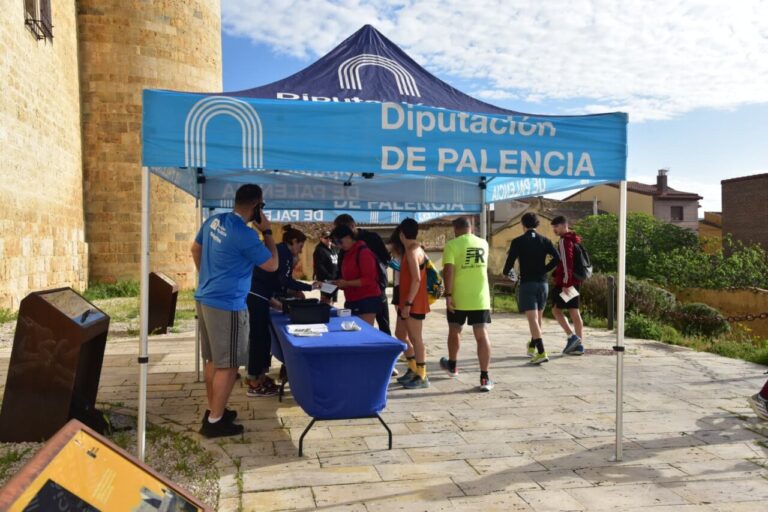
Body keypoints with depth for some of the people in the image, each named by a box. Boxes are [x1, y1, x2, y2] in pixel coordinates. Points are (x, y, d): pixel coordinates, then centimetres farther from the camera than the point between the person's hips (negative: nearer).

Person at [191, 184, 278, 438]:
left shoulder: (213, 221, 6)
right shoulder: (245, 235, -20)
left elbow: (195, 249, 21)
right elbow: (272, 265, -9)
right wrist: (266, 231, -4)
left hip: (205, 298, 9)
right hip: (227, 305, -9)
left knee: (213, 359, 18)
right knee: (228, 365, 1)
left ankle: (212, 410, 30)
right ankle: (215, 421, 8)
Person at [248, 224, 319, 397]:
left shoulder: (278, 250, 20)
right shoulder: (285, 252, -8)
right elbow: (285, 280, -17)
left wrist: (291, 292, 15)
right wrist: (310, 286, -8)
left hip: (255, 295, 10)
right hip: (257, 297, -10)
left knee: (259, 337, 16)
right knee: (260, 338, -4)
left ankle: (257, 376, 25)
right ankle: (254, 384, 3)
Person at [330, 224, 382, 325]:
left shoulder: (363, 252, -11)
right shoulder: (347, 254, 15)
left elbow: (369, 279, -16)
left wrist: (347, 283, -22)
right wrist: (340, 283, 4)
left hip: (367, 300, -8)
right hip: (352, 301, 8)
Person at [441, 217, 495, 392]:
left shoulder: (452, 245, -8)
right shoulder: (483, 243, 9)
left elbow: (448, 271, -18)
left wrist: (448, 295, -16)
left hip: (458, 298, -2)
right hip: (480, 297, 3)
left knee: (454, 330, 19)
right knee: (482, 335, 0)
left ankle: (452, 365, 38)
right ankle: (484, 378, -5)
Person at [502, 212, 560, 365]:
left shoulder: (518, 242, -4)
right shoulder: (544, 240, 5)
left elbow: (509, 262, -8)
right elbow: (557, 258, -7)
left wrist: (507, 272, 13)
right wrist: (544, 270, 6)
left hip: (527, 283, -4)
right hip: (542, 283, 4)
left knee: (532, 319, -9)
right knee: (538, 317, 19)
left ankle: (541, 352, -20)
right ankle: (532, 346, 35)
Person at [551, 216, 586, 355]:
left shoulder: (564, 240, -12)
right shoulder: (575, 239, 18)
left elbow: (566, 262, -20)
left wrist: (566, 282, -21)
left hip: (566, 282, -9)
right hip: (575, 281, 9)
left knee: (556, 309, -1)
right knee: (574, 312, 7)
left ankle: (572, 336, -9)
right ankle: (579, 345, 7)